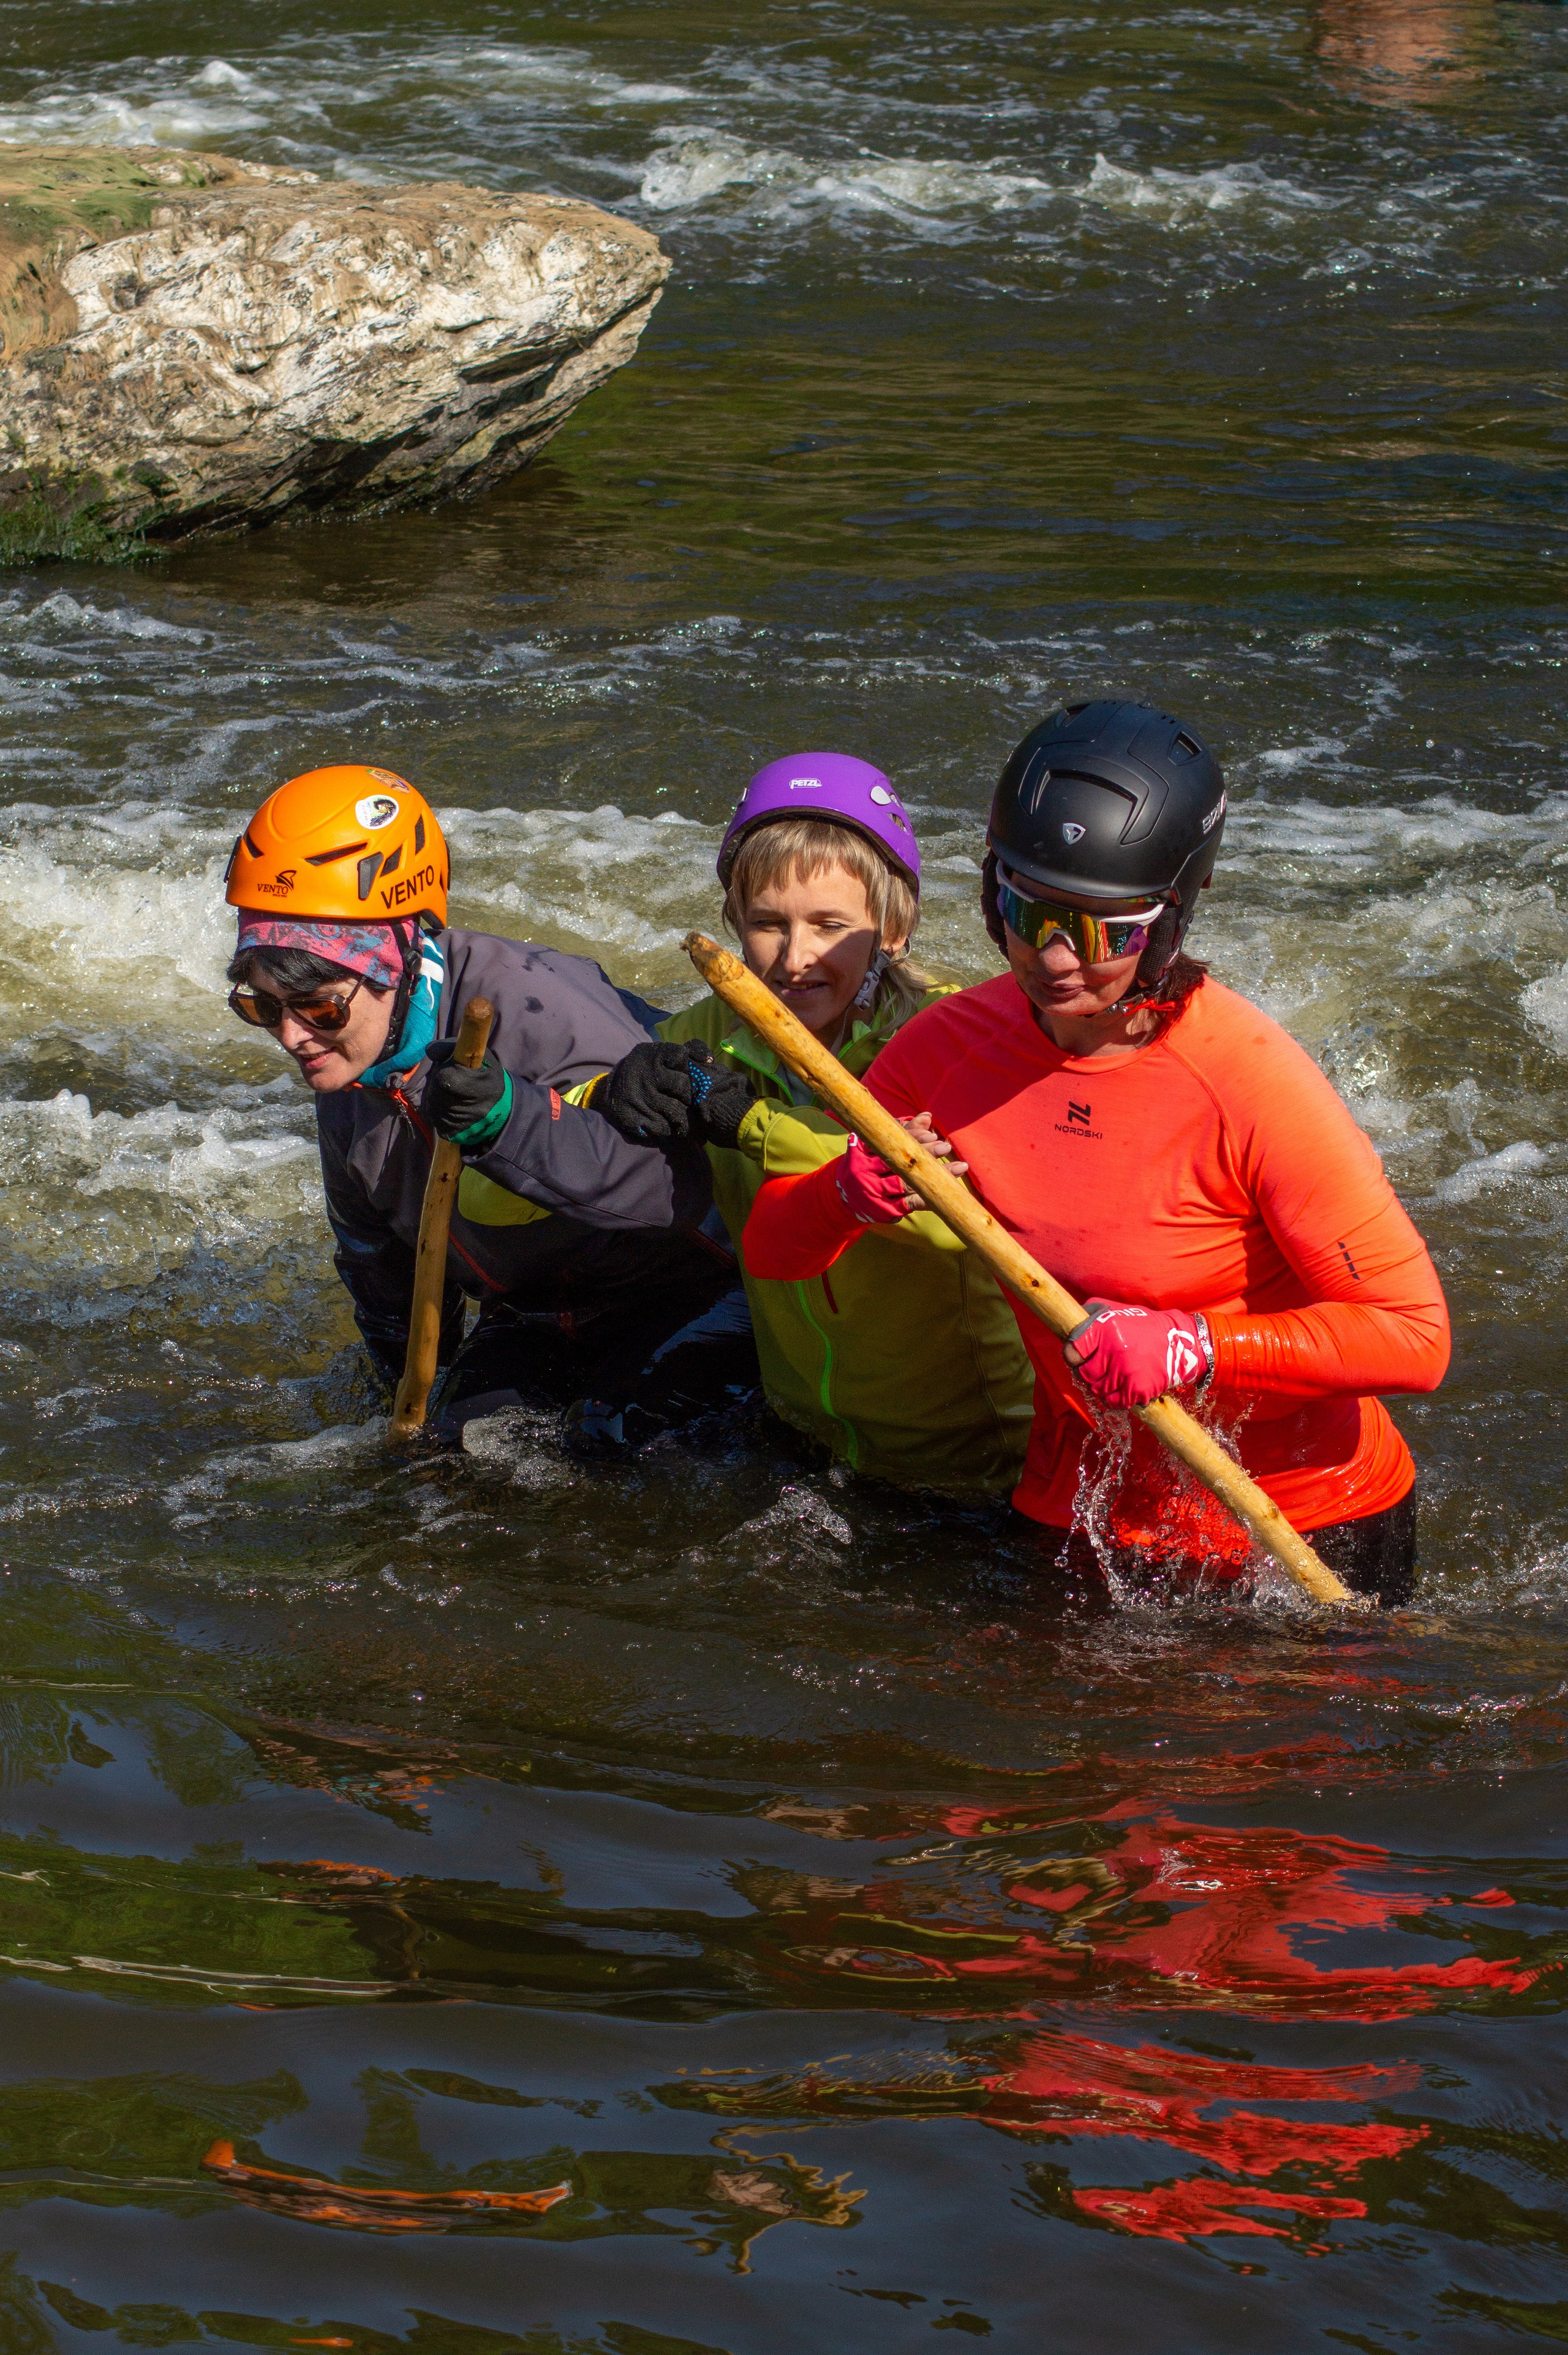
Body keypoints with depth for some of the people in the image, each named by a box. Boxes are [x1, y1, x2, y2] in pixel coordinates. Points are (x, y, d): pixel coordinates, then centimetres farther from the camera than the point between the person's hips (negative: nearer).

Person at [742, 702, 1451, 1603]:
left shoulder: (1248, 1081, -25)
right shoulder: (952, 1047, -9)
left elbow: (1414, 1333, -23)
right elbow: (772, 1248, -1)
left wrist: (1197, 1350, -32)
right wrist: (849, 1196, -23)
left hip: (1305, 1534, -4)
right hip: (1091, 1520, 4)